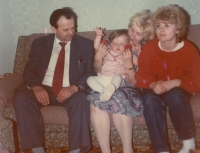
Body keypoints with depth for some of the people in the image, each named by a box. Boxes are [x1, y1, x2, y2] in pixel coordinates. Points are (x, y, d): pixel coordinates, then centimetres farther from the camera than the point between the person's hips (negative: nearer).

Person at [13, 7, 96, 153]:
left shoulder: (86, 44, 6)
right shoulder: (39, 43, 10)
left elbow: (91, 72, 0)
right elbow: (29, 70, 7)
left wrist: (75, 87, -21)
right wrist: (36, 87, -17)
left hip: (71, 92, -1)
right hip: (44, 90, 2)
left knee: (82, 99, -35)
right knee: (21, 98, -27)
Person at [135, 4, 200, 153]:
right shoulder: (149, 48, -13)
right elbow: (142, 76, -8)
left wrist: (175, 83, -33)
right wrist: (153, 85, -31)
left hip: (179, 90, -1)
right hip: (156, 89, 1)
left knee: (174, 96, -36)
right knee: (149, 99, -33)